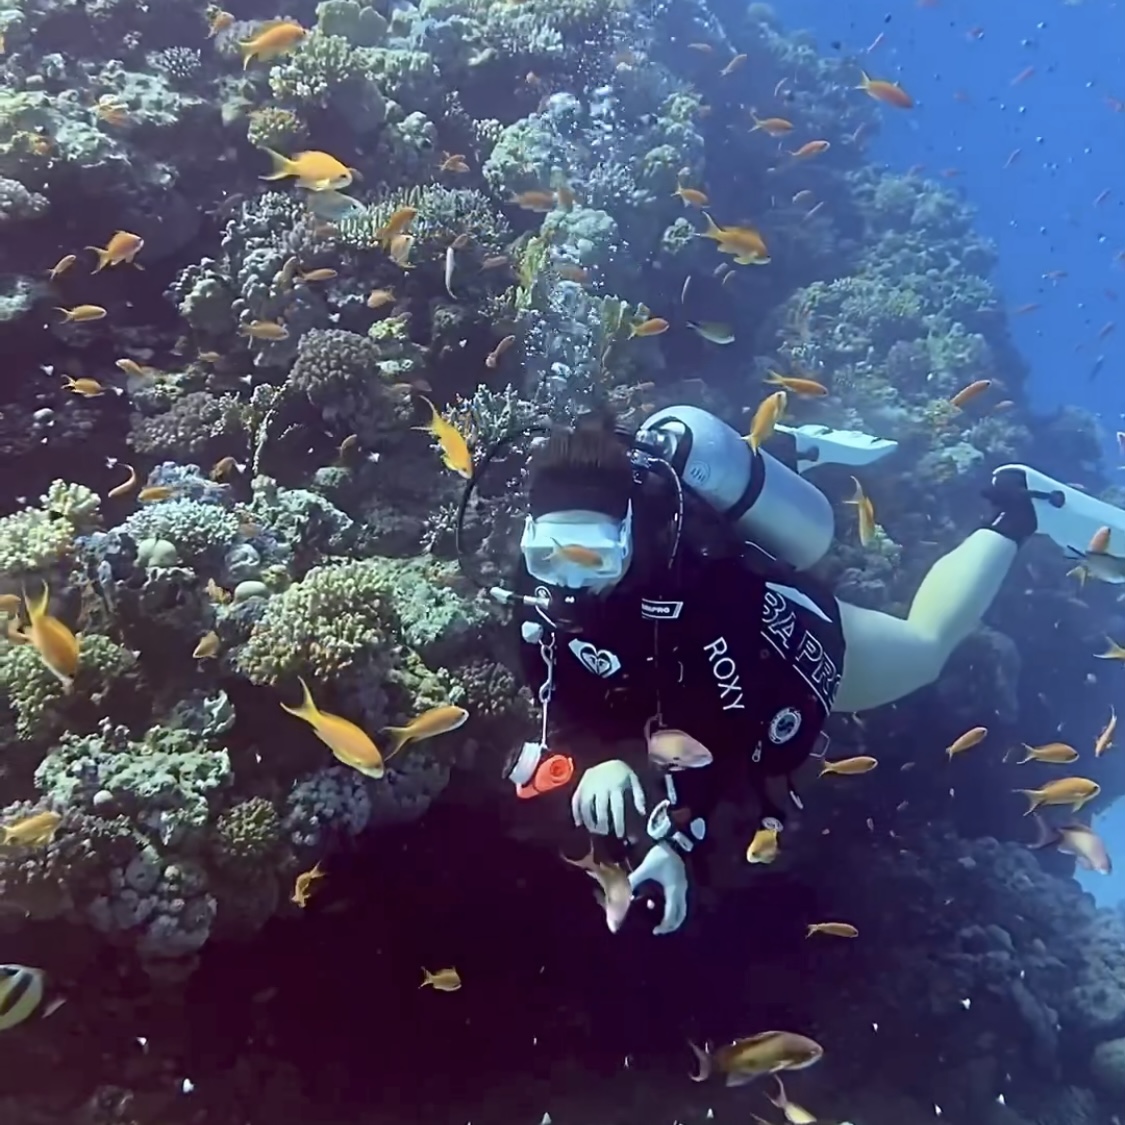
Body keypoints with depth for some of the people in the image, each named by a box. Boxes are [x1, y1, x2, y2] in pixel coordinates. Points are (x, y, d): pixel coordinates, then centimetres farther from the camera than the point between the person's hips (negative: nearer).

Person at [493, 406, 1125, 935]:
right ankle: (795, 454, 43)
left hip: (792, 645, -5)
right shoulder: (545, 583, -30)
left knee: (929, 641, 25)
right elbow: (563, 699, -24)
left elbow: (731, 728, -43)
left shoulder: (695, 585, -47)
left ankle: (1017, 511, 42)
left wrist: (676, 841, -53)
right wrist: (595, 761, -45)